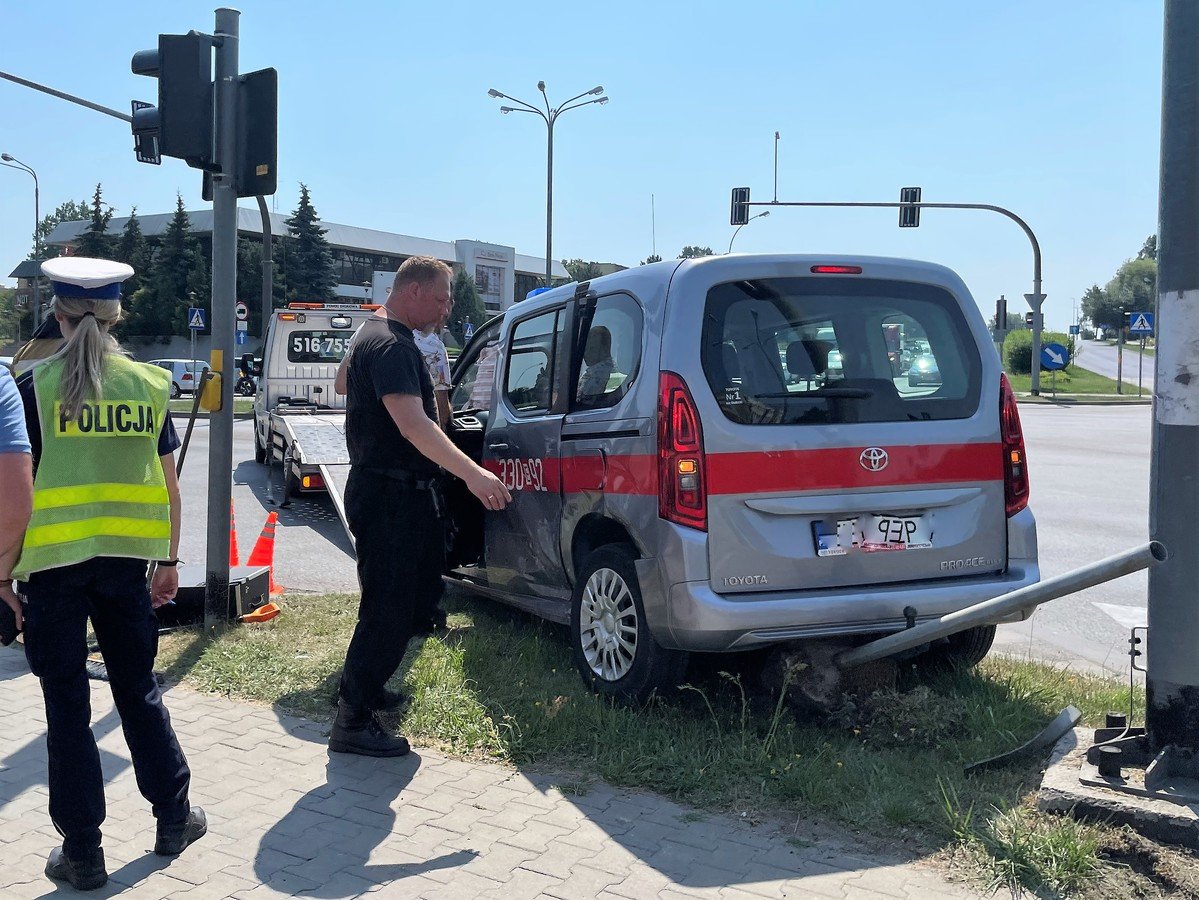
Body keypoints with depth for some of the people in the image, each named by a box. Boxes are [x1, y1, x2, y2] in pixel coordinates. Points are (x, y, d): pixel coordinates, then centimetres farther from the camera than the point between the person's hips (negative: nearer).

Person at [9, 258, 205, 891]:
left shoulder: (35, 385, -7)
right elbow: (168, 483, 6)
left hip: (53, 561, -3)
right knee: (138, 689, 18)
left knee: (67, 706, 7)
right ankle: (174, 817, 27)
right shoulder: (149, 384, 2)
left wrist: (7, 563, 1)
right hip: (125, 559, 3)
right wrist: (169, 560, 16)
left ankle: (82, 851, 15)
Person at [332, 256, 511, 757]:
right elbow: (413, 424, -30)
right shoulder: (390, 345, -19)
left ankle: (366, 688, 31)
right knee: (389, 608, -6)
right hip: (387, 495, -11)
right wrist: (472, 474, -37)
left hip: (402, 493, 11)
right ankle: (353, 724, 3)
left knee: (418, 593, 18)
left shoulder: (380, 336, 15)